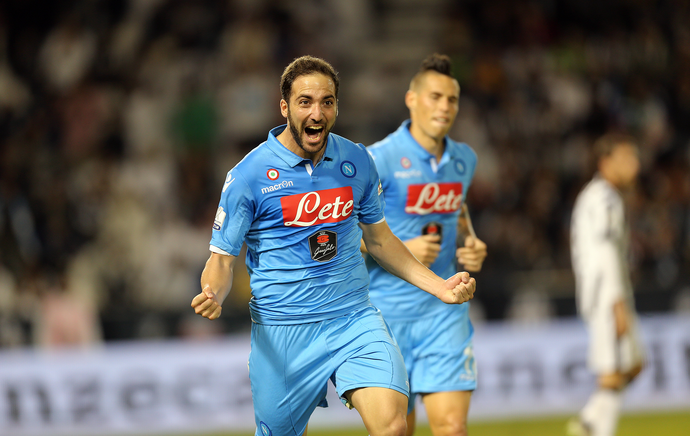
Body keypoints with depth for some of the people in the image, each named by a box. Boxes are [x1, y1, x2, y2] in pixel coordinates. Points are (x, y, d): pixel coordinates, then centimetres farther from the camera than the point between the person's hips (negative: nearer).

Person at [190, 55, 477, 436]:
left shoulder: (357, 162, 4)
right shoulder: (248, 176, -8)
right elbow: (222, 258, -2)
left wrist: (439, 287, 11)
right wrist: (212, 296, -24)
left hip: (355, 319, 2)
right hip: (282, 332, -2)